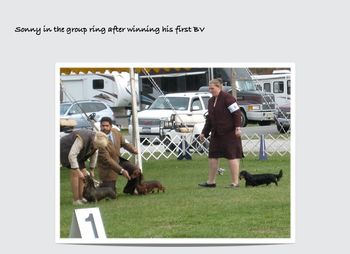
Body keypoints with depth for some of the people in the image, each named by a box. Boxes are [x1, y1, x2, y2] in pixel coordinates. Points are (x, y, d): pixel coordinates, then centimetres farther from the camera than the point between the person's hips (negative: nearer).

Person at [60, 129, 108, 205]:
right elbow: (72, 156, -37)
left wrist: (92, 170, 6)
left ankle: (81, 198, 5)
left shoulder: (96, 140, -12)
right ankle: (76, 200, -16)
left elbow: (94, 154, 4)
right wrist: (78, 171, -36)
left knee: (83, 174, 0)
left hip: (76, 153, 8)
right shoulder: (82, 139, -36)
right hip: (66, 150, -8)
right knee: (75, 173, -17)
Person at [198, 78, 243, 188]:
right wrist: (204, 133, 17)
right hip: (216, 134, 9)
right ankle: (211, 182, 19)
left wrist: (238, 127, -22)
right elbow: (209, 119, 20)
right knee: (213, 156, 10)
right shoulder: (211, 101, 14)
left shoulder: (227, 98, -12)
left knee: (232, 156, -4)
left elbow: (237, 113, -16)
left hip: (229, 133, -9)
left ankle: (235, 182, -1)